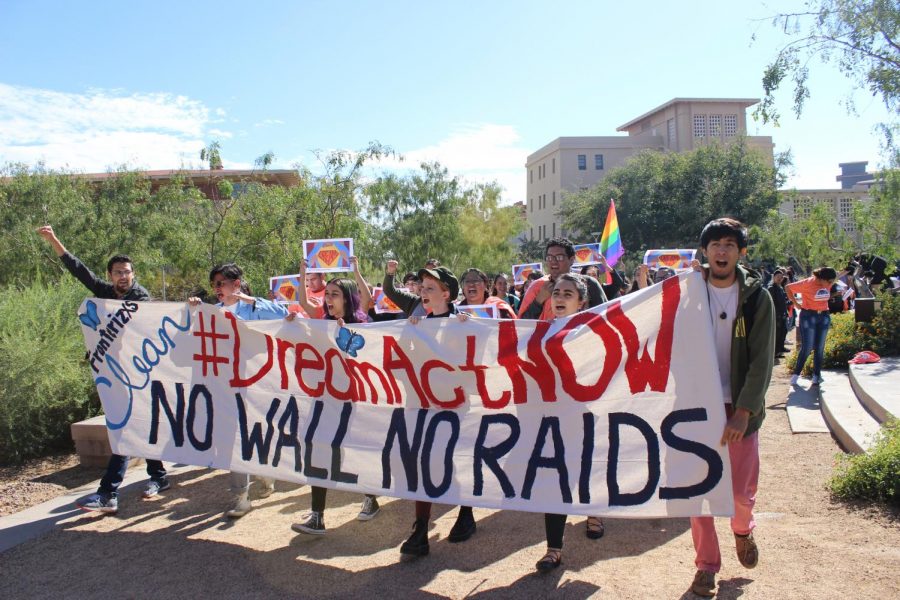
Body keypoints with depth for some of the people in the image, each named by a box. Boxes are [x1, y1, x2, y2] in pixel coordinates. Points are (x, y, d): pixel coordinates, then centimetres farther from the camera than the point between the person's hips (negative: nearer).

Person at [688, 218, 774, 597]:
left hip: (740, 408, 0)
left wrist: (743, 412, -15)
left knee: (742, 490, 4)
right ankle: (706, 564, 22)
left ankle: (742, 530, 39)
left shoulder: (757, 298, -2)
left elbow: (762, 361, -7)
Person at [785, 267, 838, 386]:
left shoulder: (828, 284, 1)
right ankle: (796, 374, 6)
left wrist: (824, 305, 10)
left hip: (824, 316, 6)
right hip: (809, 316, -6)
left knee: (820, 348, 7)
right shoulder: (807, 283, -17)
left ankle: (816, 376, 16)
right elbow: (788, 288, -11)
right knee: (807, 348, -7)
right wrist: (797, 304, -9)